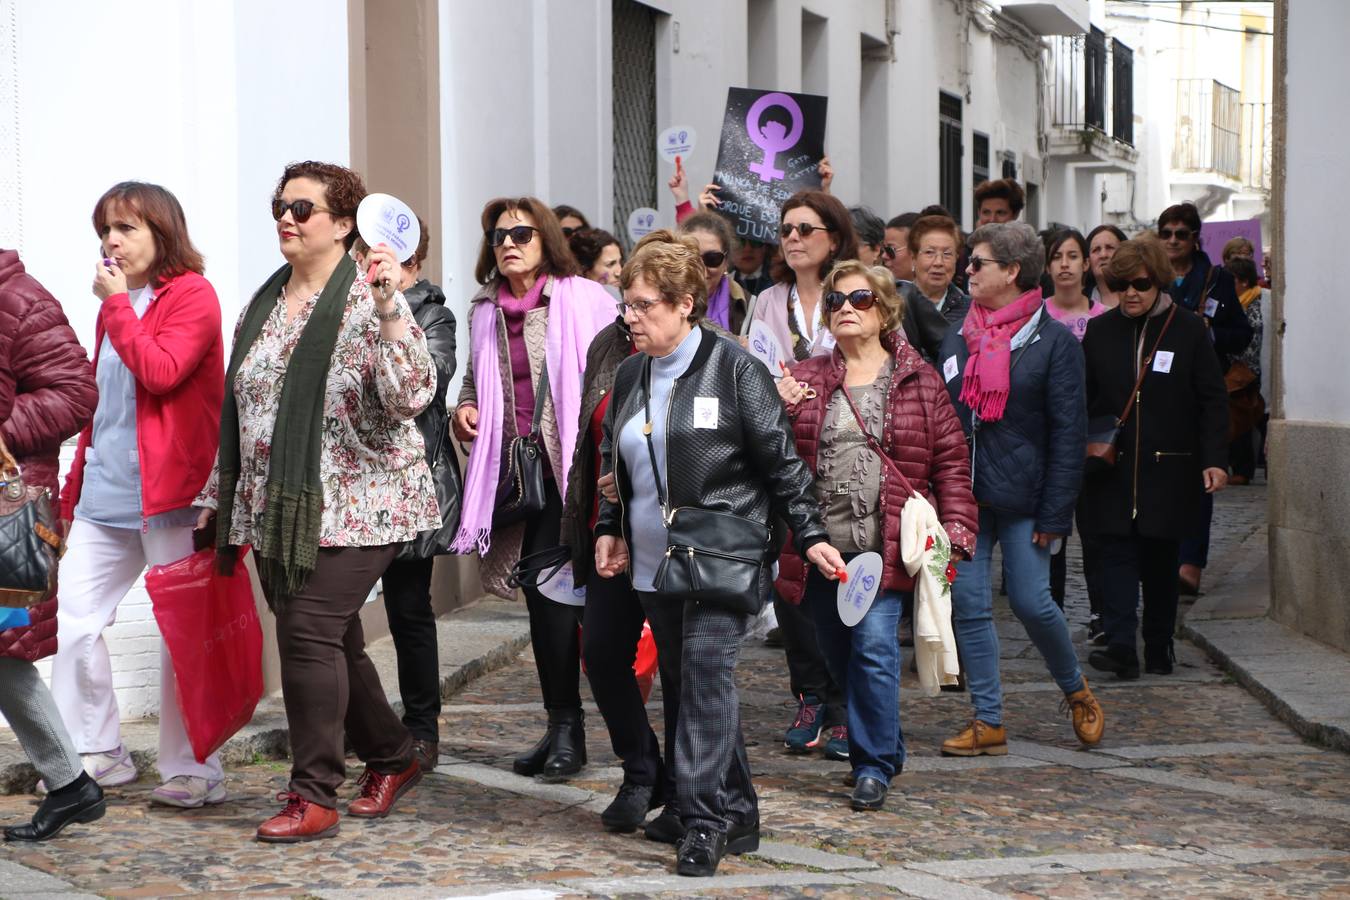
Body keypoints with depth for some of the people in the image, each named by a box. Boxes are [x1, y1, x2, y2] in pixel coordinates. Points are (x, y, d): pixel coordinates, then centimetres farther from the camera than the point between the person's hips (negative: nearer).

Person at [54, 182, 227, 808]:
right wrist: (75, 483, 18)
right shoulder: (116, 304, 18)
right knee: (72, 617, 3)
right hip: (104, 492, 8)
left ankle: (194, 771, 6)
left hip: (166, 492, -8)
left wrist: (117, 305, -12)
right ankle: (98, 754, 15)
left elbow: (162, 371, -21)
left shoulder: (192, 295, -5)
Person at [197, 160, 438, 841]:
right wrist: (219, 494, 19)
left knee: (309, 628, -14)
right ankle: (391, 758, 30)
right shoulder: (263, 304, 12)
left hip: (355, 505, -7)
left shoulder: (369, 302, -9)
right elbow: (237, 407, 19)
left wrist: (388, 309, -32)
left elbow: (410, 397, -23)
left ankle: (313, 796, -4)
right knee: (332, 640, 12)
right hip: (276, 506, 7)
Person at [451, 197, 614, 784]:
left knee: (550, 588, -11)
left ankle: (566, 727, -2)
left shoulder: (584, 299, -3)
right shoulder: (485, 310, 12)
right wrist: (467, 408, 5)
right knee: (539, 594, 8)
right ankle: (562, 727, 16)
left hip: (569, 464, -5)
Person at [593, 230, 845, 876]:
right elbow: (613, 460, 22)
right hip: (655, 559, 7)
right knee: (682, 684, 9)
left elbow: (780, 459, -6)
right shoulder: (631, 375, 11)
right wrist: (609, 529, 12)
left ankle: (706, 821, -13)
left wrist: (810, 535, -7)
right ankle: (733, 811, 19)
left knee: (706, 674, -15)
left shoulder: (733, 368, -7)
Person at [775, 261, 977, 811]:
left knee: (874, 648, -14)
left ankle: (874, 766, -2)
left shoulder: (918, 380, 4)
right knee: (838, 657, 12)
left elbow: (951, 459, 4)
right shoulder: (804, 380, 10)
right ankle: (886, 748, 32)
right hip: (821, 545, 4)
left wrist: (956, 529, -5)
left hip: (884, 545, -3)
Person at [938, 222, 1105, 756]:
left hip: (1021, 496, -5)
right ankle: (988, 722, 8)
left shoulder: (1053, 341, -5)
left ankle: (1075, 689, 21)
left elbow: (1069, 434, -6)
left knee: (1031, 601, -6)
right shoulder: (958, 337, 11)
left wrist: (1055, 514, -11)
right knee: (968, 605, 0)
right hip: (963, 492, 5)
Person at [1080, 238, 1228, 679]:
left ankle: (1159, 649, 18)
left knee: (1161, 561, 7)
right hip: (1111, 469, 1)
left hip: (1168, 471, -1)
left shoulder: (1188, 329, 0)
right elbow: (1081, 401, 10)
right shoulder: (1099, 331, 6)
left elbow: (1212, 400, 1)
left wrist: (1214, 459, -9)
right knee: (1116, 553, -10)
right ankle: (1121, 646, -16)